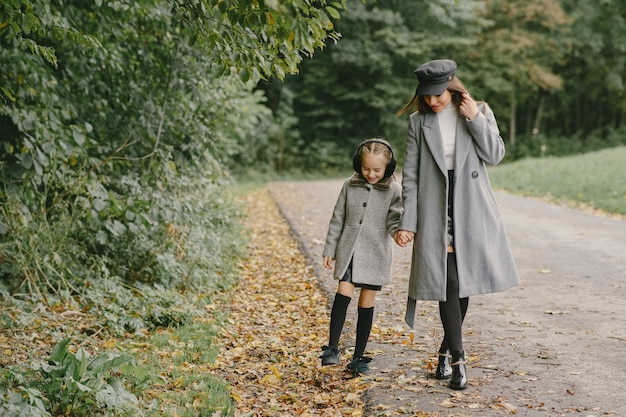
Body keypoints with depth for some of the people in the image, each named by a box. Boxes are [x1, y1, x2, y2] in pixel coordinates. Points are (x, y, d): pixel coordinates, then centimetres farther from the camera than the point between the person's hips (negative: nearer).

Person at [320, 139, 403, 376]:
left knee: (367, 303, 4)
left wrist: (399, 230, -31)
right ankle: (332, 348, -7)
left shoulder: (393, 190, -2)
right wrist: (329, 249, 8)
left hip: (376, 254, -1)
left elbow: (395, 218, -7)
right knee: (343, 293, -14)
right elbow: (338, 219, 9)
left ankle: (358, 357, 12)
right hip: (349, 249, 1)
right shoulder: (350, 186, 4)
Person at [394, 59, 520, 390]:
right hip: (435, 213, -1)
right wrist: (408, 223, -4)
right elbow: (410, 176, 2)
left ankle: (447, 349, 24)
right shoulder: (419, 121, 3)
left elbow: (495, 156, -5)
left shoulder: (479, 112, 4)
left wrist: (475, 120, -13)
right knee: (447, 283, -7)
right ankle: (458, 359, -1)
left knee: (464, 282, 8)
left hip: (471, 212, 1)